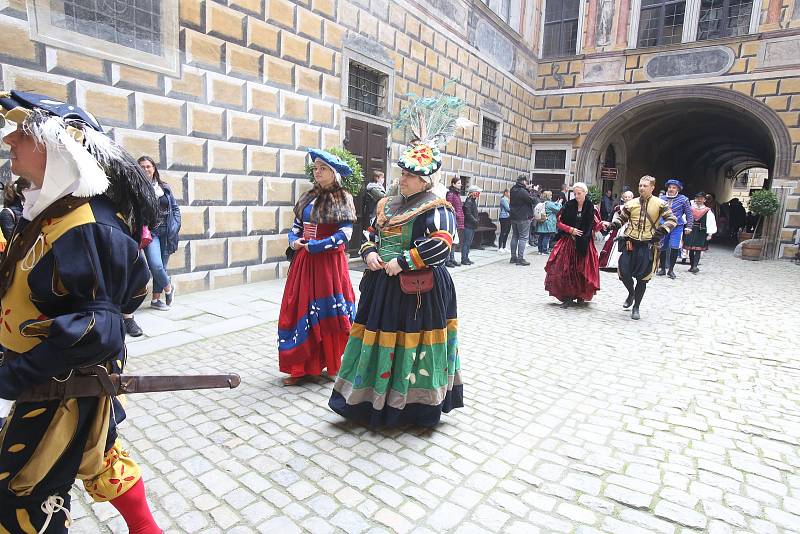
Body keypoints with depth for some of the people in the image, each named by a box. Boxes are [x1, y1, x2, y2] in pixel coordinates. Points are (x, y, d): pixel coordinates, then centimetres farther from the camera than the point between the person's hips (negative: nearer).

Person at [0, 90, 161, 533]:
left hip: (62, 389, -9)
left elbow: (97, 328, -31)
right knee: (96, 456, 25)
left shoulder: (86, 227, -29)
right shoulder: (48, 209, 1)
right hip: (49, 378, 9)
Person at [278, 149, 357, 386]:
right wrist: (294, 241, -4)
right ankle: (303, 367, 16)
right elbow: (295, 228, 17)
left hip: (329, 262, -5)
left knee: (329, 313, 0)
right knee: (300, 311, 5)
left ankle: (335, 366, 17)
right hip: (304, 262, 5)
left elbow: (345, 234, -10)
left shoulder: (343, 199, -2)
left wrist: (315, 246, -14)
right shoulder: (308, 198, 13)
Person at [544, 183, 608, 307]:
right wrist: (571, 230, -11)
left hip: (584, 244, 0)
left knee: (582, 271, 2)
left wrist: (602, 224, -17)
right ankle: (568, 297, 4)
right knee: (565, 270, -5)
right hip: (568, 242, 0)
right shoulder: (568, 206, 1)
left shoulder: (591, 208, 2)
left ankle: (581, 296, 20)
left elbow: (595, 226, 4)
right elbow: (559, 223, 2)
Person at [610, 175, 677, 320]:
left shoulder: (659, 204, 1)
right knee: (623, 272, -5)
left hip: (648, 246, -2)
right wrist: (615, 223, -5)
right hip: (630, 243, 2)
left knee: (642, 278, 3)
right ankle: (631, 293, 29)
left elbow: (672, 219, 2)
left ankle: (636, 307, 17)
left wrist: (663, 230, -14)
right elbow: (621, 217, 17)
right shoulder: (631, 203, 8)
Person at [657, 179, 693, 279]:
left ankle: (671, 270, 3)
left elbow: (689, 213, 3)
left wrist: (688, 227, -1)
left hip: (677, 227, -2)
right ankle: (662, 268, 18)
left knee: (674, 247, -10)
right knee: (662, 248, 4)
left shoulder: (683, 199, -1)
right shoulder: (661, 198, 4)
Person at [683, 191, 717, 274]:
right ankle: (692, 266, 16)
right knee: (691, 250, 7)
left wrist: (710, 234, -10)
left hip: (701, 233, -3)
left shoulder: (708, 211, -1)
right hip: (691, 231, 3)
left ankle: (695, 266, -16)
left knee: (698, 249, -9)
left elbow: (711, 223, -4)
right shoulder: (691, 208, 7)